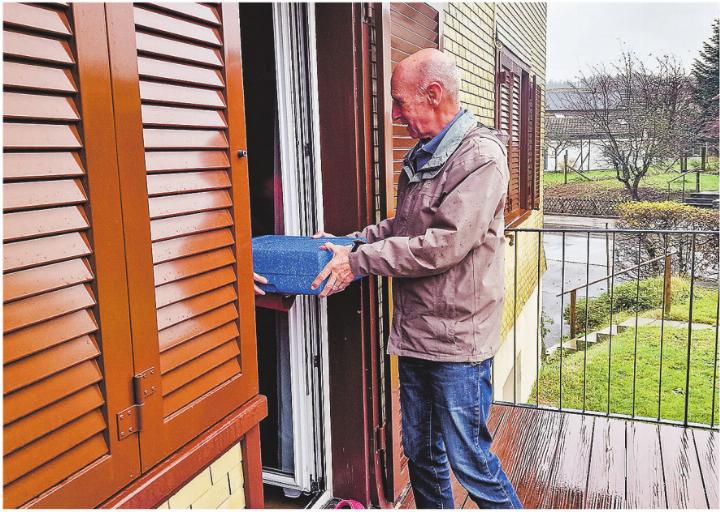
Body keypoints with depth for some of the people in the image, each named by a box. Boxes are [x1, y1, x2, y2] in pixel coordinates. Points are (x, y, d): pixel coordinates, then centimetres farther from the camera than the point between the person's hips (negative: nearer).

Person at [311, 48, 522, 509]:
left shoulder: (481, 157, -16)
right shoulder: (422, 156, 12)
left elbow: (444, 245, -23)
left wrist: (359, 261, -17)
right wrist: (348, 241, 8)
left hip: (458, 339, -8)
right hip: (415, 333, 8)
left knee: (469, 460, 4)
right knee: (421, 452, 19)